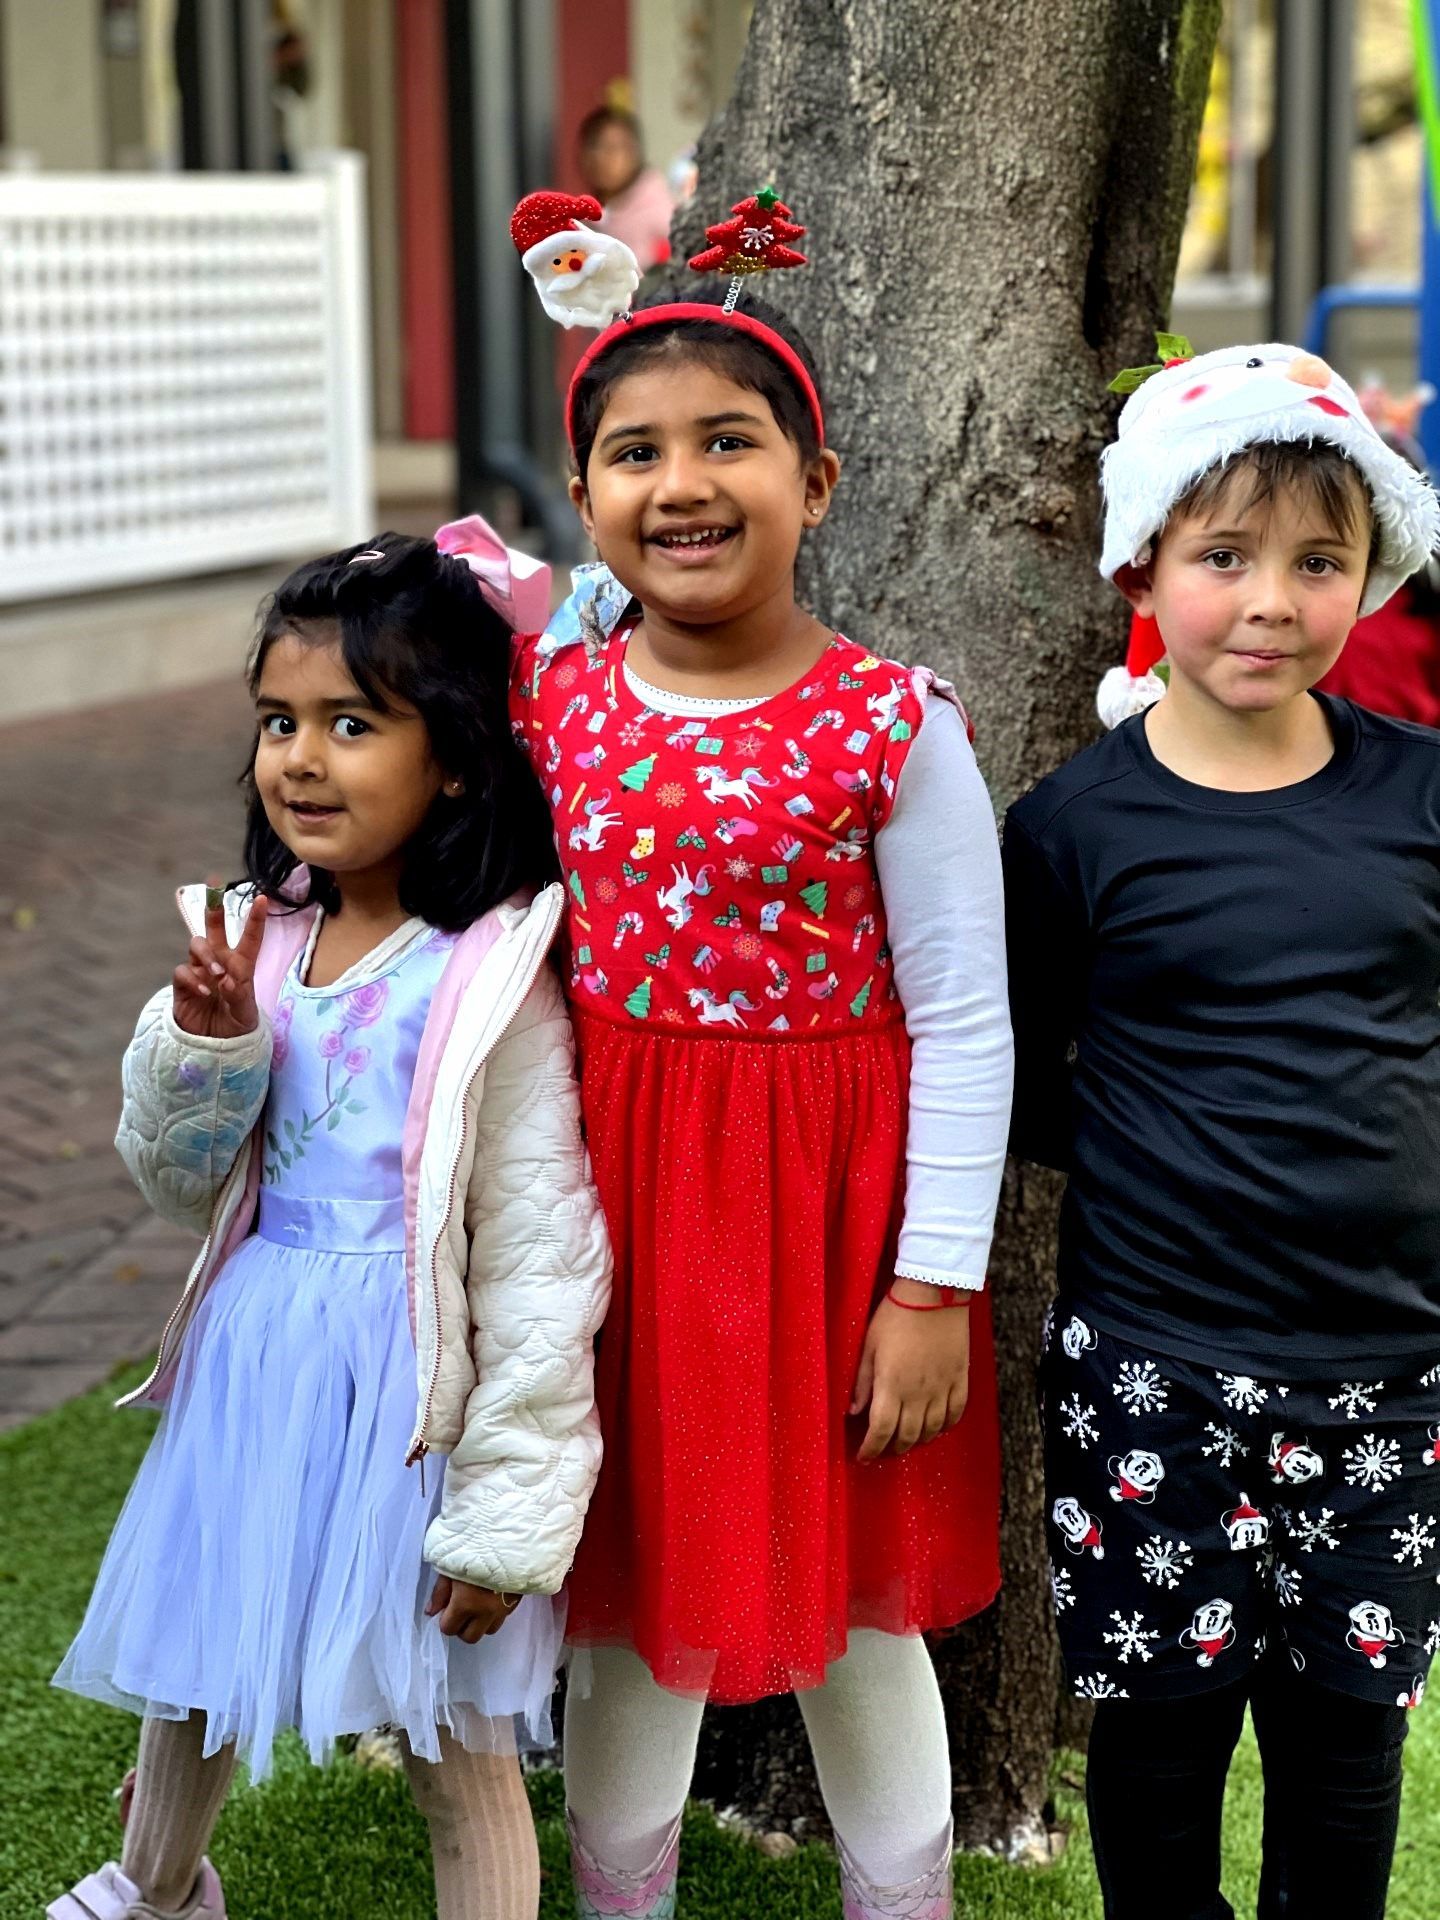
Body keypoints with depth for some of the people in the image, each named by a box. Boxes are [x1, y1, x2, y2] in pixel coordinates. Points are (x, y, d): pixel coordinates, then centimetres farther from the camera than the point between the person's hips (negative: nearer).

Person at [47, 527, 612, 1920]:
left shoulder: (491, 980, -18)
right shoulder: (256, 942, 1)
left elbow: (540, 1256, -16)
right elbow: (176, 1186, 8)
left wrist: (507, 1510, -14)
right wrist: (202, 1045, -12)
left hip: (412, 1386, -6)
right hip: (254, 1362, 6)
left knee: (454, 1746, 9)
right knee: (187, 1667, 25)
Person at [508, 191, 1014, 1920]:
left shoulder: (893, 728, -12)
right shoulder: (548, 696, -1)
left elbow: (964, 1030, -9)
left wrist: (934, 1289, -10)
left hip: (824, 1193, -3)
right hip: (612, 1191, 3)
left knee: (849, 1609, 13)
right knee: (630, 1598, 15)